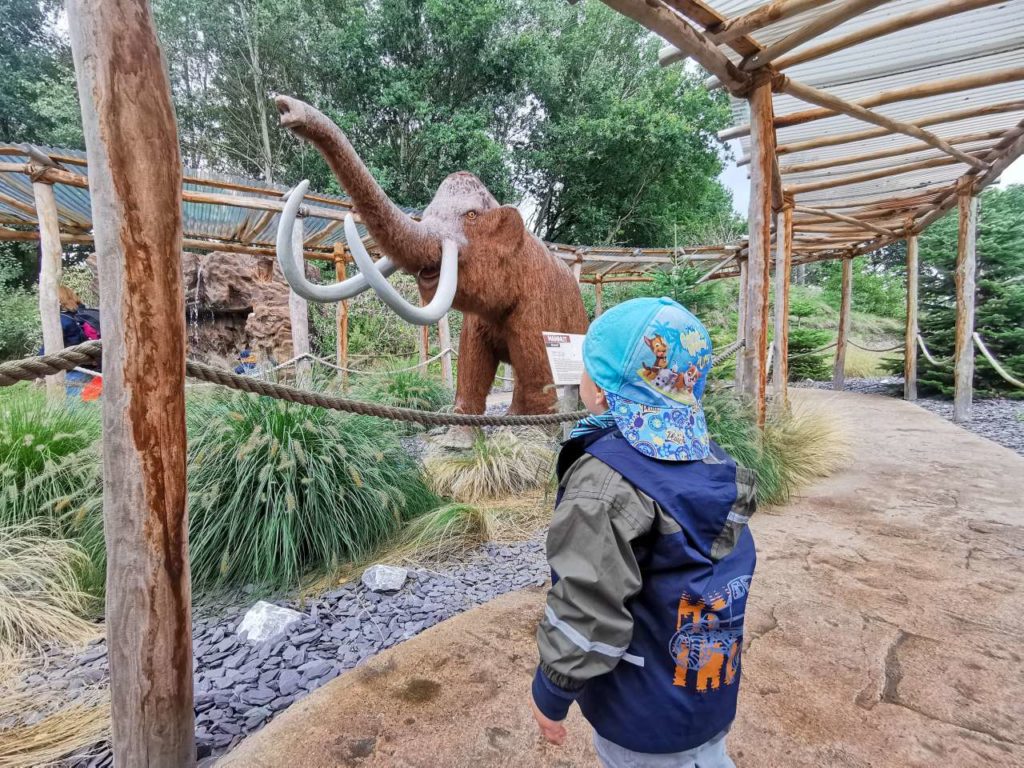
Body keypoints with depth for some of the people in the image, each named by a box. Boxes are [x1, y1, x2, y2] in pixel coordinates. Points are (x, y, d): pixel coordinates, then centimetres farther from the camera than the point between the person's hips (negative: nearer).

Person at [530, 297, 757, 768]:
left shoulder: (606, 482, -29)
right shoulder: (715, 464, -7)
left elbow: (587, 612, -25)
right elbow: (725, 570, 6)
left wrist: (551, 694, -12)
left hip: (643, 715, -6)